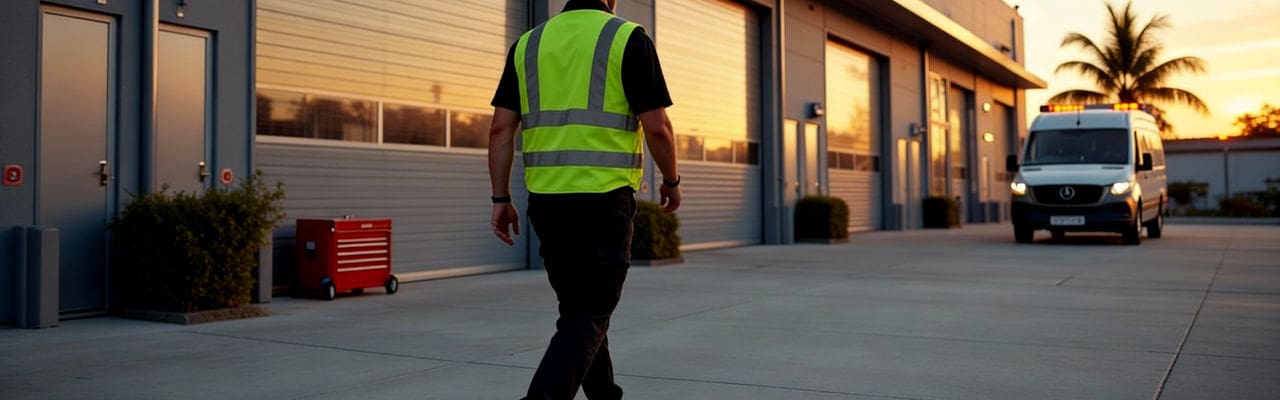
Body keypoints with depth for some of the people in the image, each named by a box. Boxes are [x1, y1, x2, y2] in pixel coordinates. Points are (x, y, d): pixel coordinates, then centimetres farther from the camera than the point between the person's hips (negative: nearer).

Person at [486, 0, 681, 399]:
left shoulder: (528, 43, 10)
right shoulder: (628, 38, -4)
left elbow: (501, 128, 5)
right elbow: (656, 126, -8)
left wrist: (501, 198, 9)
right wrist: (671, 180, 8)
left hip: (545, 199, 5)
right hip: (603, 199, -5)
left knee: (578, 307, 19)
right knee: (588, 317, -2)